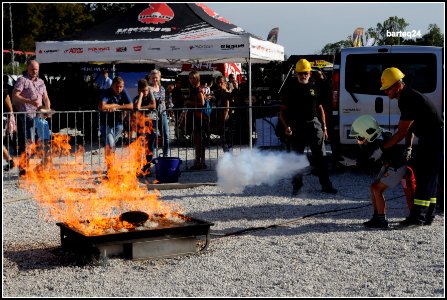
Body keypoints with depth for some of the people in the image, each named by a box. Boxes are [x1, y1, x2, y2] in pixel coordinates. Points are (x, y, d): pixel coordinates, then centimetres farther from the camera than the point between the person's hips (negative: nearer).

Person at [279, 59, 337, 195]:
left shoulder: (314, 89, 13)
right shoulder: (290, 89, 6)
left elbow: (320, 109, 16)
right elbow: (283, 111, 6)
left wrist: (324, 128, 10)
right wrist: (286, 126, -8)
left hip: (313, 124, 1)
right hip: (296, 126, -1)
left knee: (321, 156, 0)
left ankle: (326, 185, 3)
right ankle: (297, 185, 15)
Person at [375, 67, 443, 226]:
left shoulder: (411, 100, -25)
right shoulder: (404, 98, 8)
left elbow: (401, 132, -25)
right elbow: (409, 127, 12)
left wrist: (382, 149, -20)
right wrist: (408, 147, 2)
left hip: (435, 139, -11)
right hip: (428, 138, 11)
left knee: (425, 177, -11)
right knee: (426, 176, 12)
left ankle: (418, 216, -11)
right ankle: (427, 216, 17)